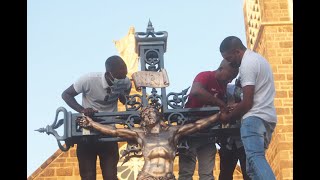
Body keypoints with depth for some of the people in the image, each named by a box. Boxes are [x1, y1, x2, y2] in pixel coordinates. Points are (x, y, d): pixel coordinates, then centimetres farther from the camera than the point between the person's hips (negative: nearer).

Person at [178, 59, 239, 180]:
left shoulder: (224, 86, 9)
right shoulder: (205, 76, -13)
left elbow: (221, 111, 16)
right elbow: (195, 91, -35)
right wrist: (221, 104, -30)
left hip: (207, 133, 7)